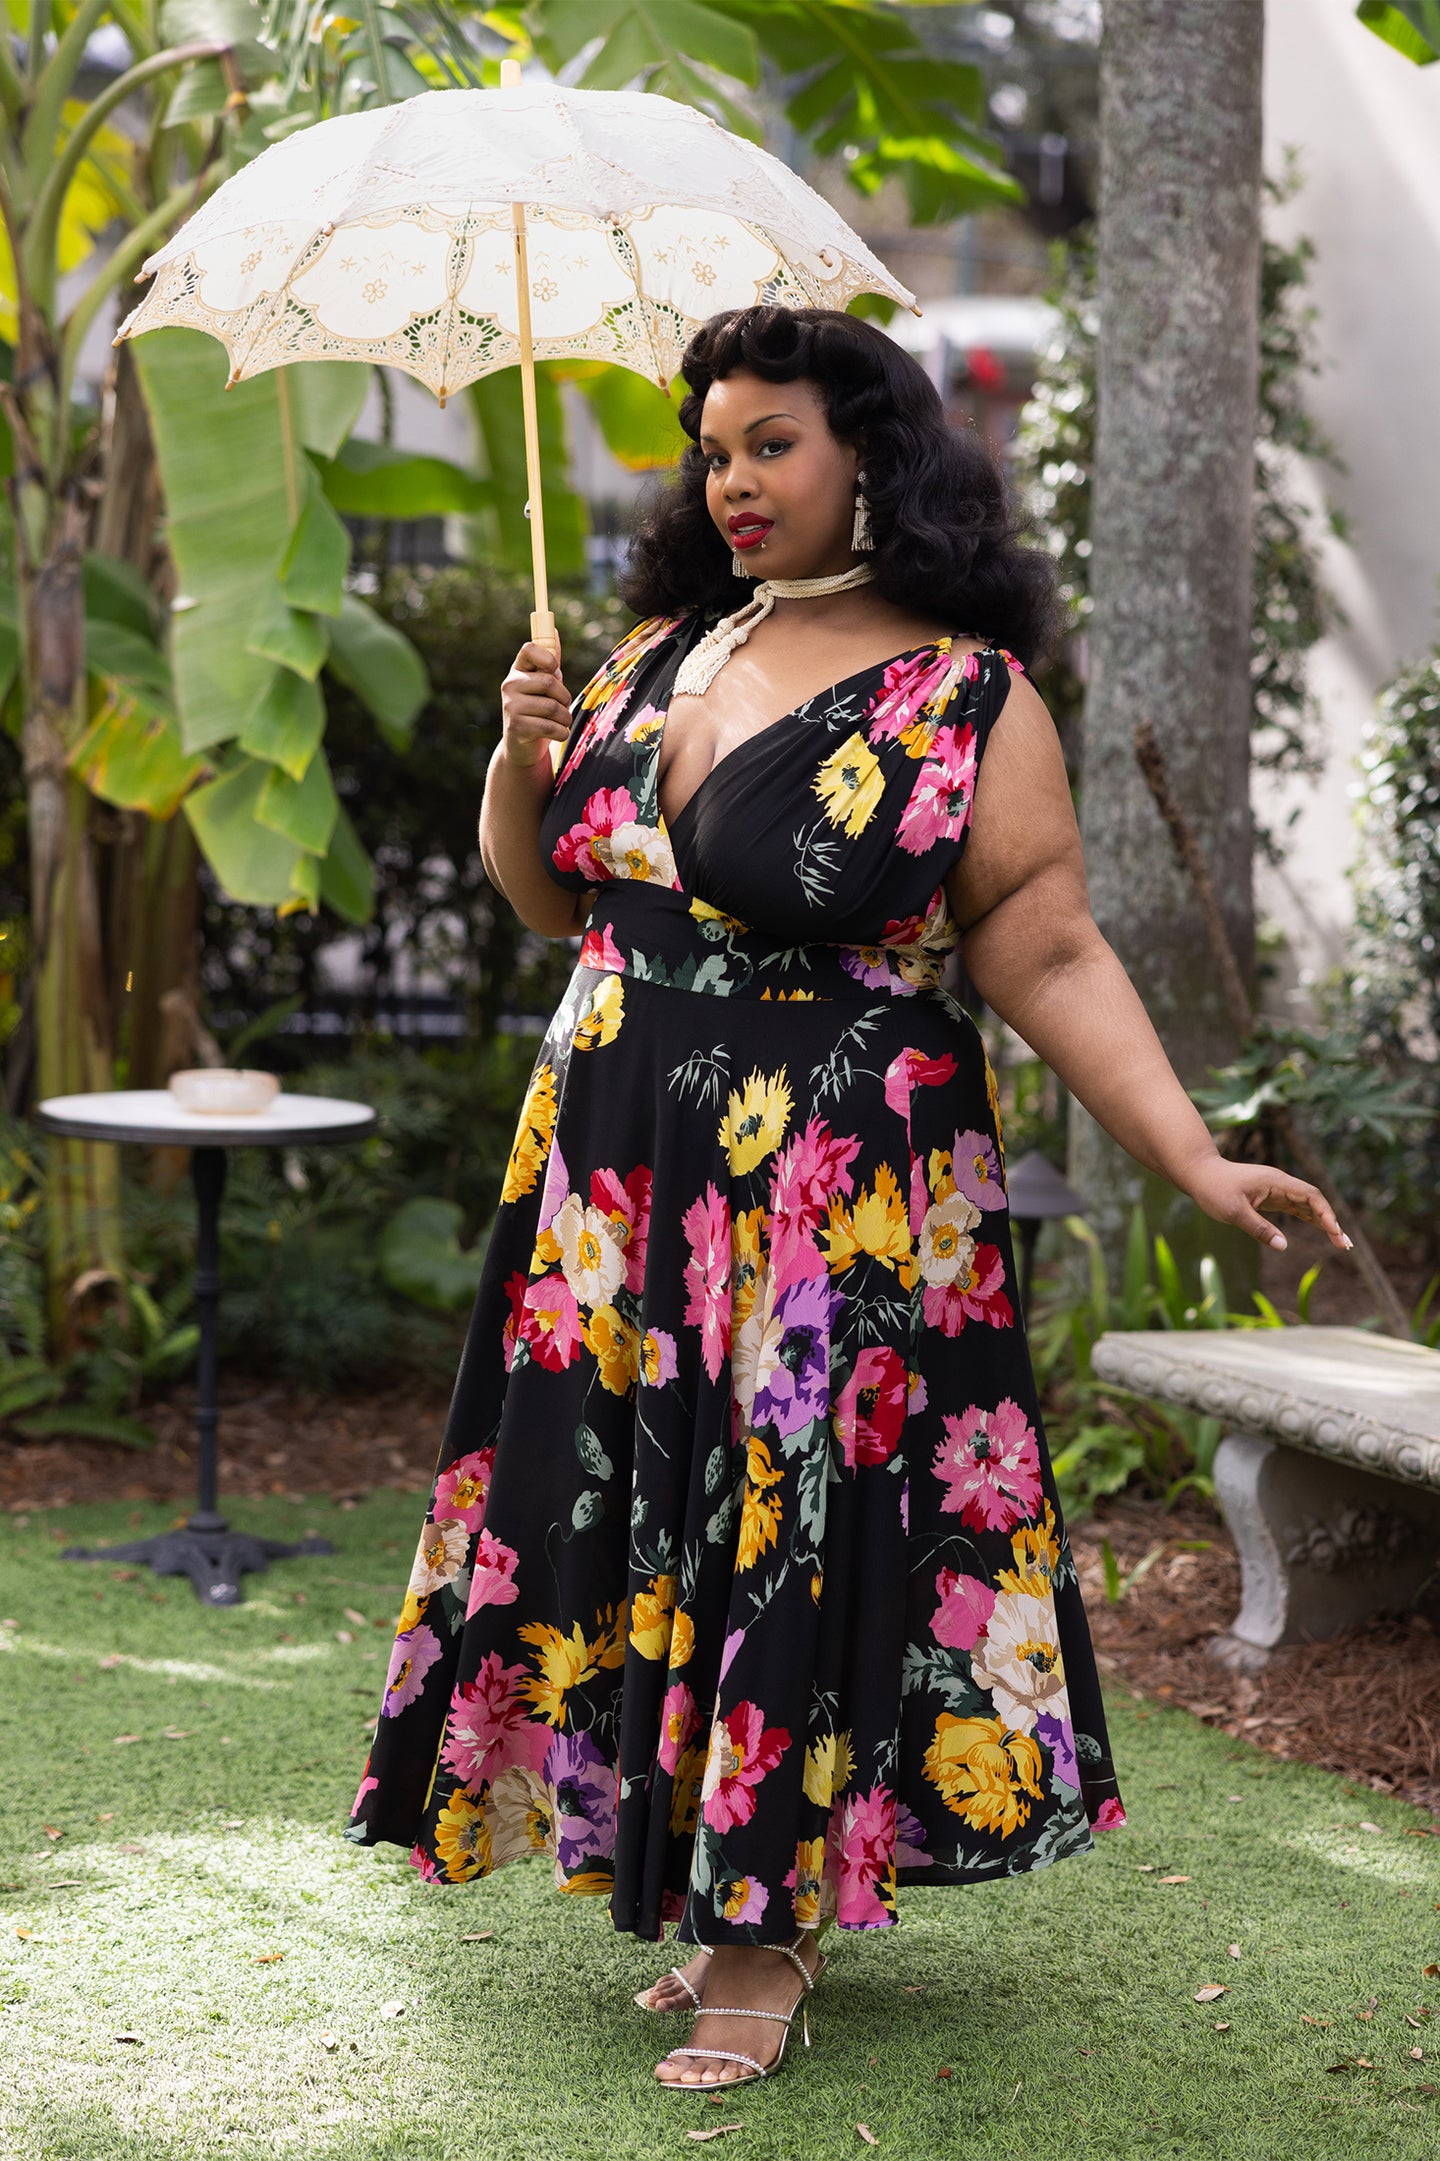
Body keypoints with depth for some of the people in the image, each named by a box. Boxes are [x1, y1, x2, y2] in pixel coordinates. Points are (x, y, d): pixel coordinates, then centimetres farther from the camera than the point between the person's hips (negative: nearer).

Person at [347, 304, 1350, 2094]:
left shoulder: (968, 696, -6)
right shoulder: (661, 651, 11)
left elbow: (1050, 959, -9)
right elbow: (551, 893, 17)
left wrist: (1197, 1164, -18)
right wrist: (522, 758, -3)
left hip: (839, 1188, -5)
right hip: (614, 1171, 6)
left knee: (794, 1515, -3)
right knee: (636, 1511, 7)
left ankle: (768, 1929, 10)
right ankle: (712, 1887, 23)